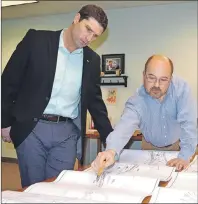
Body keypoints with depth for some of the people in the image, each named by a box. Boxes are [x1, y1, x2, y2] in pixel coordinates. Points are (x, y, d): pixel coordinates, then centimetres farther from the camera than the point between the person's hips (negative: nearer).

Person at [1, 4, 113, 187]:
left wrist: (110, 139, 11)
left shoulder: (92, 60, 7)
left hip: (67, 132, 3)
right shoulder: (36, 40, -3)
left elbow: (95, 100, 14)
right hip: (31, 129, -2)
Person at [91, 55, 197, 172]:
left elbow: (188, 123, -28)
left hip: (177, 145, 0)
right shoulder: (137, 101, -27)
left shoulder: (181, 88, -26)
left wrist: (185, 156, -39)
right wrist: (112, 151, -63)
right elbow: (125, 126, -43)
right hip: (151, 147, 1)